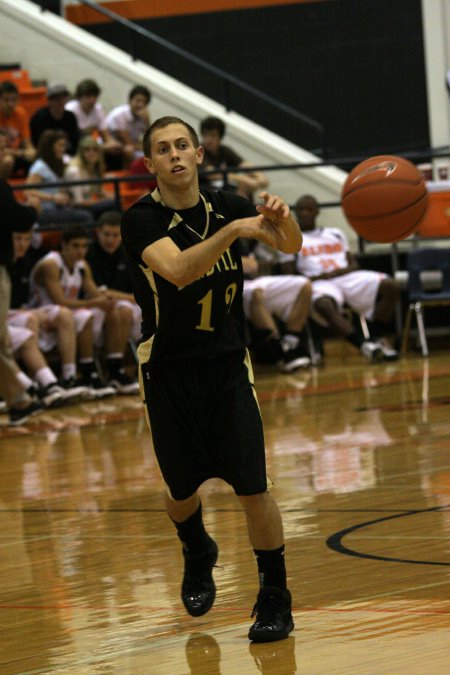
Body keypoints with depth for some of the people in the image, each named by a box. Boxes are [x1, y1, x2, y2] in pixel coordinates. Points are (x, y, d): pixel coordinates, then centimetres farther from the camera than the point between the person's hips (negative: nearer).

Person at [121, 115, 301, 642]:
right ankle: (198, 556, 46)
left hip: (228, 366, 2)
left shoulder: (226, 206, -1)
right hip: (168, 374, -1)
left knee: (253, 488, -8)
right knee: (182, 490, 12)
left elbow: (291, 247, -10)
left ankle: (275, 599, 7)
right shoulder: (140, 220, -14)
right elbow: (178, 270, -32)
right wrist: (233, 230, -45)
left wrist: (281, 219, -33)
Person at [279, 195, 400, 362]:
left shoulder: (335, 234, 27)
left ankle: (374, 337, -23)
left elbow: (354, 265, 20)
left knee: (390, 286, -24)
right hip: (319, 283, -4)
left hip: (347, 277, 4)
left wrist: (339, 272, -4)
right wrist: (316, 277, -12)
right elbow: (290, 275, 5)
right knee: (324, 304, -44)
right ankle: (364, 344, -45)